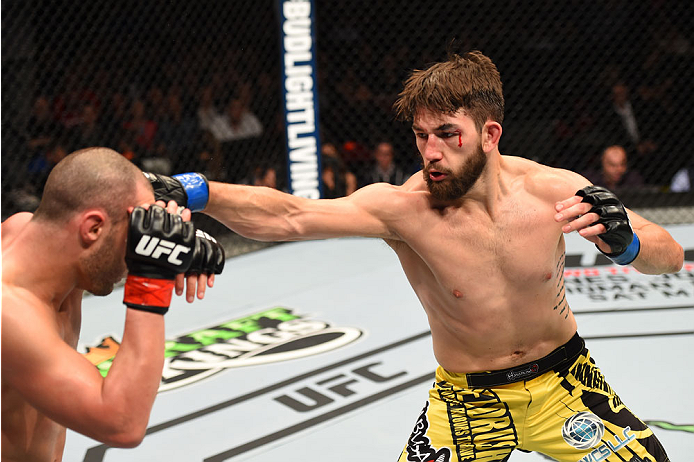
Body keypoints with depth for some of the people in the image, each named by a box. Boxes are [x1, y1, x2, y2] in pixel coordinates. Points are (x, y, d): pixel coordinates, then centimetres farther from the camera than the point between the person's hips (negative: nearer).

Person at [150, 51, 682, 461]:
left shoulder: (554, 190, -16)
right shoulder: (404, 208, -23)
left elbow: (671, 255, -8)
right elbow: (289, 217, -37)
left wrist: (622, 241, -30)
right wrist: (195, 191, -51)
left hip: (564, 381, 2)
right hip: (468, 401, -2)